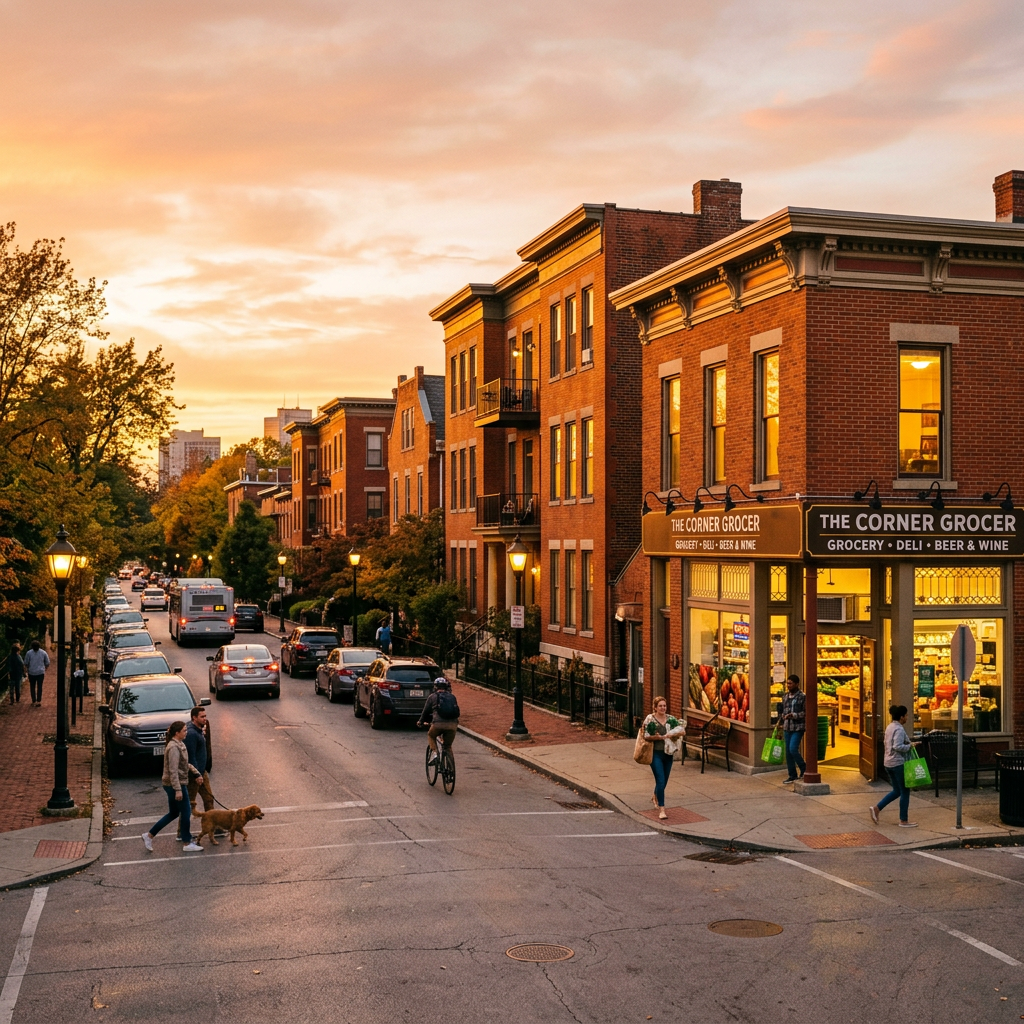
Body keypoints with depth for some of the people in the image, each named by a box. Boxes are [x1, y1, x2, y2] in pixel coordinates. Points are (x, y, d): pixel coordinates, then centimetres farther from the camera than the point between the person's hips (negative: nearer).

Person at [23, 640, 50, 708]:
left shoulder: (29, 653, -8)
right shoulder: (43, 653, -4)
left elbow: (26, 663, -2)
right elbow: (47, 663, 3)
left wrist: (26, 669, 16)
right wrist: (45, 669, 19)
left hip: (31, 673, -1)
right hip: (41, 672, 1)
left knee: (32, 687, 11)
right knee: (39, 687, 7)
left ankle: (34, 701, 12)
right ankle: (39, 701, 4)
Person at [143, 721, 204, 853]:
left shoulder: (180, 744, 11)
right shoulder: (174, 748, -20)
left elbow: (185, 764, 22)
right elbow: (173, 770, -24)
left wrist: (196, 773, 14)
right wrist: (178, 790, -25)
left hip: (175, 785, 10)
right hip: (176, 785, -10)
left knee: (173, 813, 17)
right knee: (186, 813, 0)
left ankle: (149, 835, 21)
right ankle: (188, 844, 10)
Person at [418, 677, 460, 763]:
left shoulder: (432, 697, 13)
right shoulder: (452, 697, 21)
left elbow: (425, 711, 20)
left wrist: (421, 722, 37)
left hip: (438, 724, -3)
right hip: (453, 724, 3)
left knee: (431, 736, 27)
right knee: (448, 746, 21)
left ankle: (434, 752, 5)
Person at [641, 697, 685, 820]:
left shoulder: (671, 719, 4)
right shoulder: (650, 720, -7)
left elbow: (682, 730, -4)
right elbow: (645, 736, -10)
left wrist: (669, 735, -18)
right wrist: (659, 737, -23)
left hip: (668, 753, 5)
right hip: (656, 753, -5)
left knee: (664, 781, 17)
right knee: (661, 781, -12)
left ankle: (655, 798, 46)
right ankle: (661, 809, -7)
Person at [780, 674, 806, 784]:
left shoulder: (802, 697, -8)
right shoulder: (786, 696, 12)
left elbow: (806, 713, -12)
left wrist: (793, 715, -21)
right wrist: (780, 721, 14)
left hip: (798, 728, -7)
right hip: (787, 728, 7)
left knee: (793, 749, -15)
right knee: (788, 752, 7)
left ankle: (804, 769, 8)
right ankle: (792, 776, 16)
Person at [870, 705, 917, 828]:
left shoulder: (889, 727, 12)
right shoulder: (899, 729, -16)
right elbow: (897, 746, -27)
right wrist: (910, 746, -14)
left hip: (889, 762, 9)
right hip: (899, 763, -9)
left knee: (897, 791, 17)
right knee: (905, 792, 2)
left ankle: (876, 808, 7)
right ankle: (903, 821, 7)